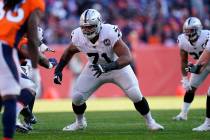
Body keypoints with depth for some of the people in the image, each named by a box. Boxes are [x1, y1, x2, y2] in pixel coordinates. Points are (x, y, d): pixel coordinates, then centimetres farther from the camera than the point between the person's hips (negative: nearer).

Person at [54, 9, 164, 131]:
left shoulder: (110, 33, -37)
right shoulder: (79, 37, -24)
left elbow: (127, 57, -40)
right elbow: (69, 52, 0)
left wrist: (108, 67, -52)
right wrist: (58, 70, -8)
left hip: (117, 66, -3)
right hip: (95, 68, 3)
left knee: (135, 95, -12)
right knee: (77, 97, -5)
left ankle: (150, 121, 12)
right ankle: (80, 122, 25)